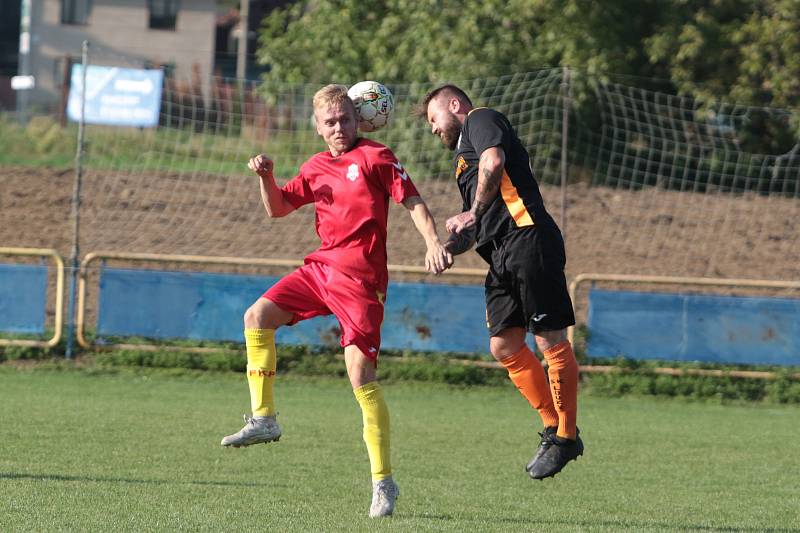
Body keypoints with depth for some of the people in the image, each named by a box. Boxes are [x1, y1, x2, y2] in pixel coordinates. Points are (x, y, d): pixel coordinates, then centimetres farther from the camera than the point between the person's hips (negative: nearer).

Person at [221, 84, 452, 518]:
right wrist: (266, 177, 3)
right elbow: (278, 208, 22)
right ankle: (263, 418, 8)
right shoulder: (316, 168, 15)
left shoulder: (375, 157, -4)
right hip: (321, 267, 7)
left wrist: (433, 242, -22)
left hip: (360, 278, -7)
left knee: (361, 376, -12)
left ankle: (383, 482, -8)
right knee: (257, 317, 0)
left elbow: (412, 202, -7)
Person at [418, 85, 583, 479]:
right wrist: (449, 247, 15)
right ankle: (553, 428, 13)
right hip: (502, 254, 10)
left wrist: (473, 213, -7)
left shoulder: (480, 119, 5)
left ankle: (567, 437, -4)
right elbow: (482, 226, 32)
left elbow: (493, 163, -17)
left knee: (550, 340, -7)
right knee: (504, 345, 5)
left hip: (527, 237, -10)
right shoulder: (464, 155, 32)